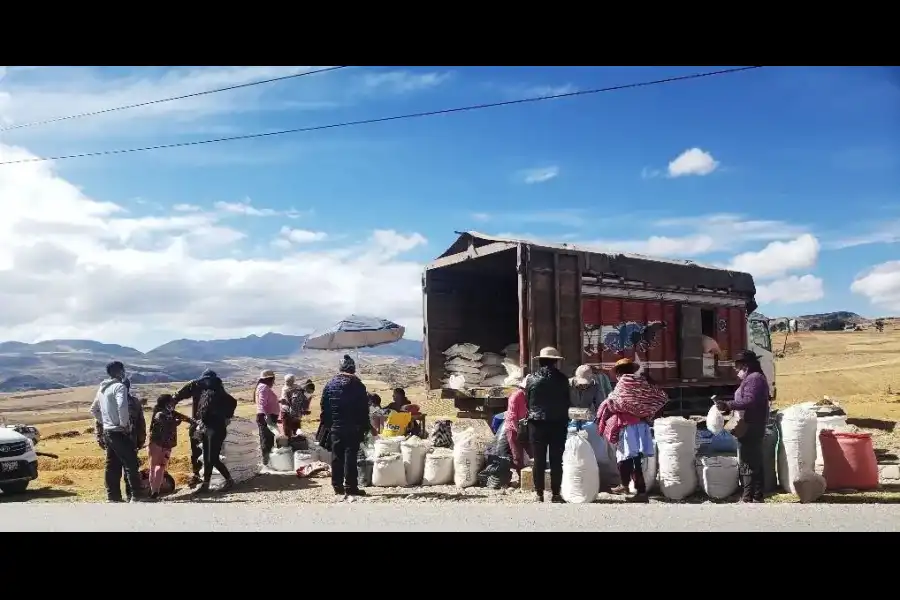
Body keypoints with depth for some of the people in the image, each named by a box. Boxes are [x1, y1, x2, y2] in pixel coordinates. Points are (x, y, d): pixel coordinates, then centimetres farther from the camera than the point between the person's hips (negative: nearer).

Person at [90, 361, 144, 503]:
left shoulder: (102, 389, 15)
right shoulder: (119, 386, -13)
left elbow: (94, 409, 25)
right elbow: (122, 406, -29)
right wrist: (125, 424, -17)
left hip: (107, 432, 9)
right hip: (119, 432, -9)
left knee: (112, 466, 11)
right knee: (131, 464, -4)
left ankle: (113, 496, 15)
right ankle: (136, 495, -5)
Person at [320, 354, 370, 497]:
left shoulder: (330, 384, 5)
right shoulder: (358, 385, -5)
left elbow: (324, 407, 6)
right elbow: (364, 409, -5)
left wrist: (326, 424, 11)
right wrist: (365, 426, 1)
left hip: (335, 427, 3)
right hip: (353, 428, -3)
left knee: (337, 456, 9)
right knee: (350, 456, -3)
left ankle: (337, 486, 12)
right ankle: (350, 486, -5)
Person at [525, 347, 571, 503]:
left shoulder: (532, 379, -2)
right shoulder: (561, 379, -4)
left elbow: (527, 402, 3)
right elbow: (566, 403, 3)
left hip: (537, 423, 1)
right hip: (558, 424, -1)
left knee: (539, 460, 6)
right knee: (556, 460, 5)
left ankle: (539, 494, 9)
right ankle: (555, 494, 7)